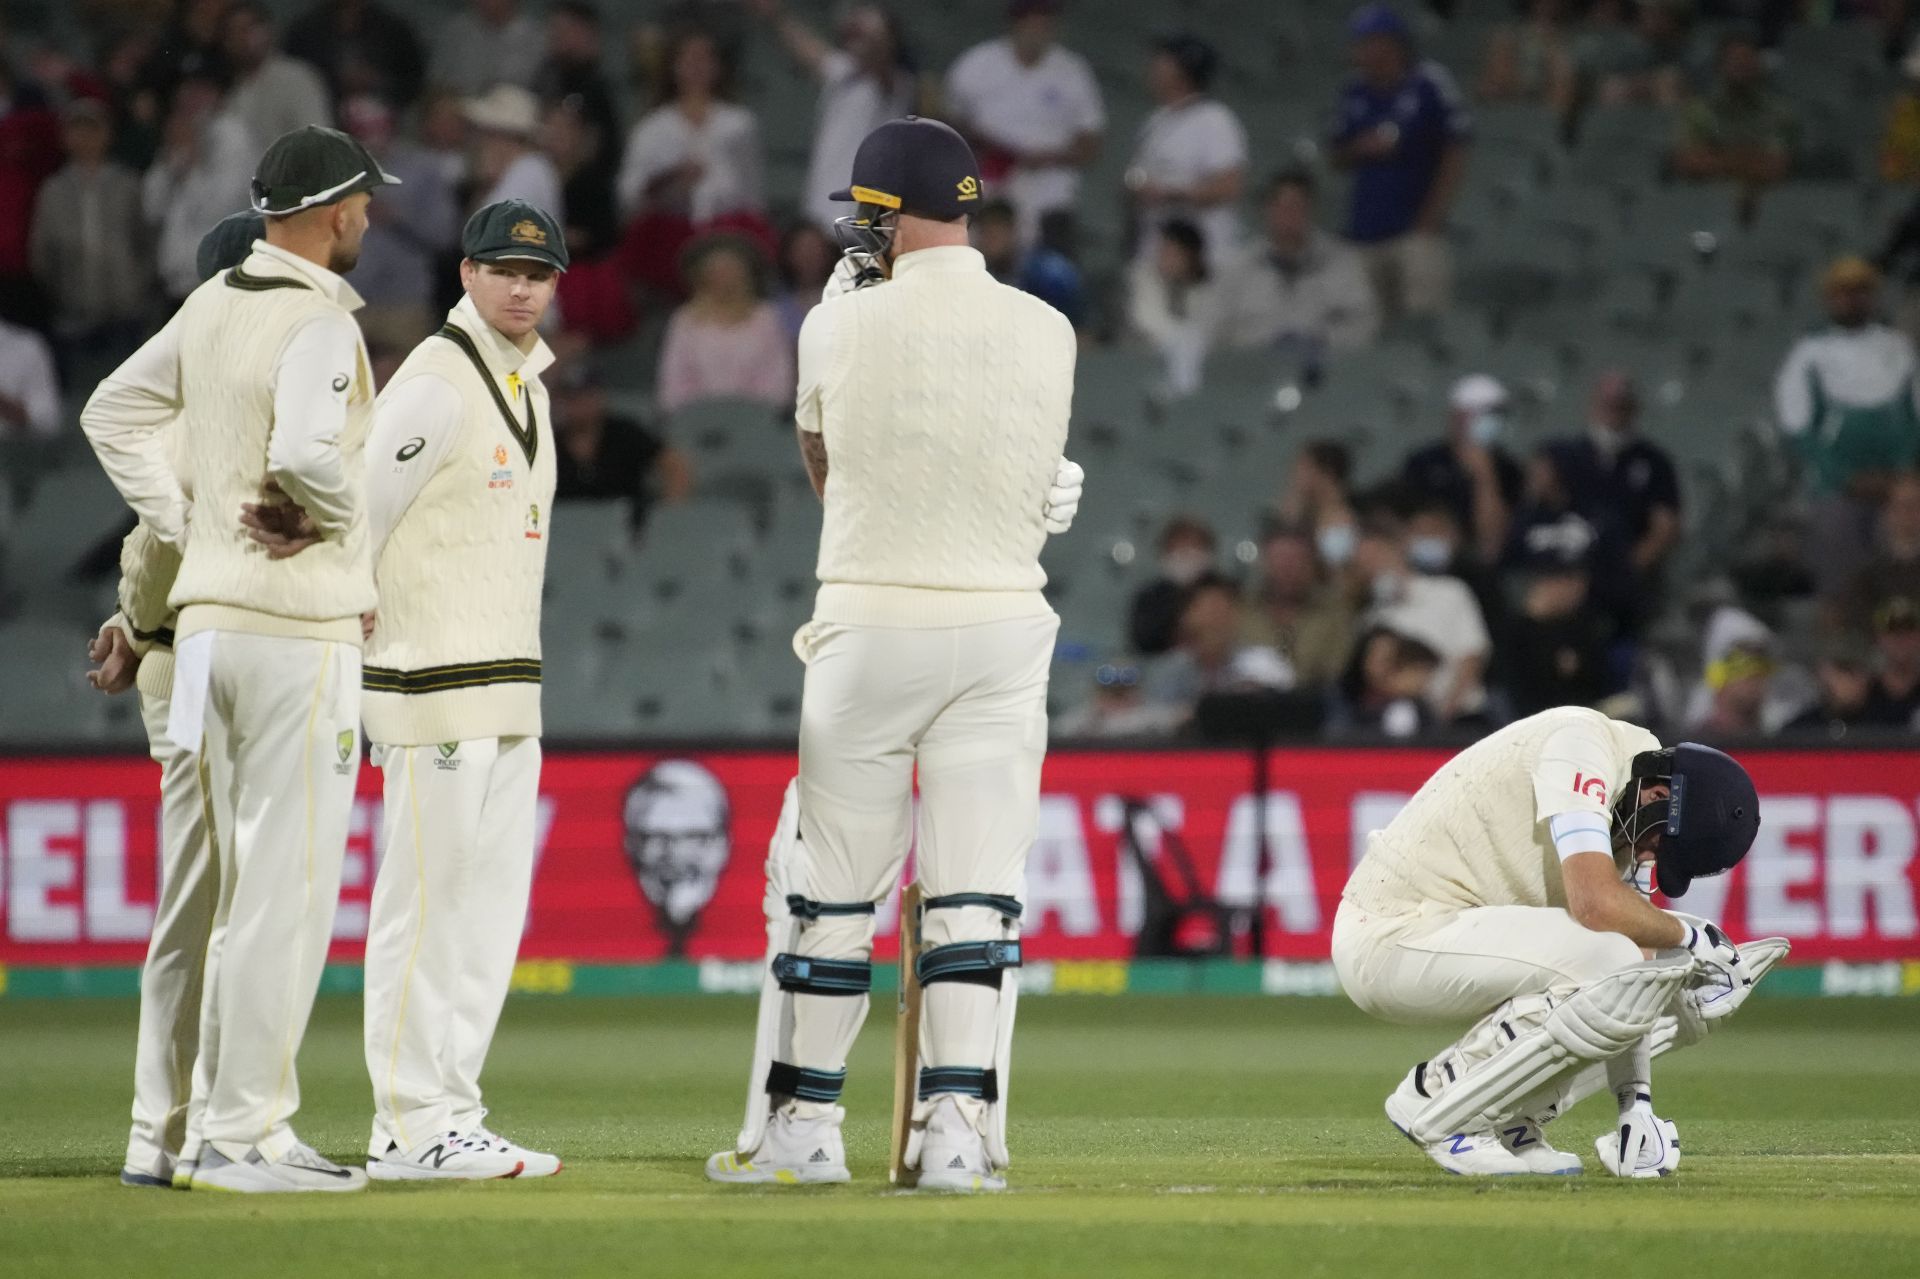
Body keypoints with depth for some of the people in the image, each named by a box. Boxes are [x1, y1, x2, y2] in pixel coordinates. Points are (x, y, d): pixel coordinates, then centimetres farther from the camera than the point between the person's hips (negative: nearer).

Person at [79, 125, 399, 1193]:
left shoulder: (213, 307, 10)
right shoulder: (319, 324, -15)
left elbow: (114, 413, 19)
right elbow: (304, 451, -31)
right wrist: (344, 518, -10)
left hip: (211, 619, 9)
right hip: (302, 626, -9)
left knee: (252, 885, 15)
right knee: (288, 890, -5)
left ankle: (226, 1123, 17)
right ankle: (243, 1136, -6)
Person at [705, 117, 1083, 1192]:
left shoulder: (841, 329, -6)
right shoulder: (1047, 335, 1)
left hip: (869, 629, -2)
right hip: (1004, 626, 2)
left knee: (832, 886, 6)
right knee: (978, 891, 2)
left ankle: (804, 1124, 10)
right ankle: (957, 1130, -4)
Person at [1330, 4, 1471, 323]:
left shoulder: (1429, 84, -5)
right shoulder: (1355, 92, 10)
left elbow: (1455, 159, -4)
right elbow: (1339, 158, 19)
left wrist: (1429, 222, -9)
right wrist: (1361, 149, -4)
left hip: (1417, 230, -5)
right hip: (1365, 234, 5)